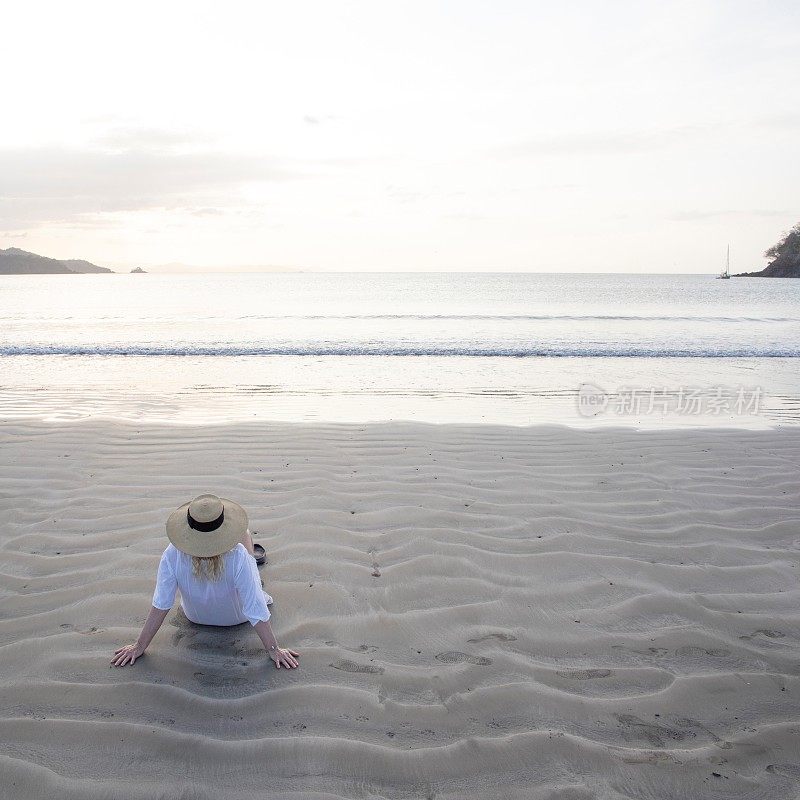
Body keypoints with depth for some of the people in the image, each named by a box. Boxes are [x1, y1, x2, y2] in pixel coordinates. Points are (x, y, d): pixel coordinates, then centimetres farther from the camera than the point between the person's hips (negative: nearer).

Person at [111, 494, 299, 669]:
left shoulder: (172, 556, -36)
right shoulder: (238, 556, -41)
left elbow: (160, 606, -27)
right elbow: (255, 610, -35)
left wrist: (139, 646, -14)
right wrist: (274, 650, -23)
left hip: (196, 617, 1)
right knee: (245, 532, 18)